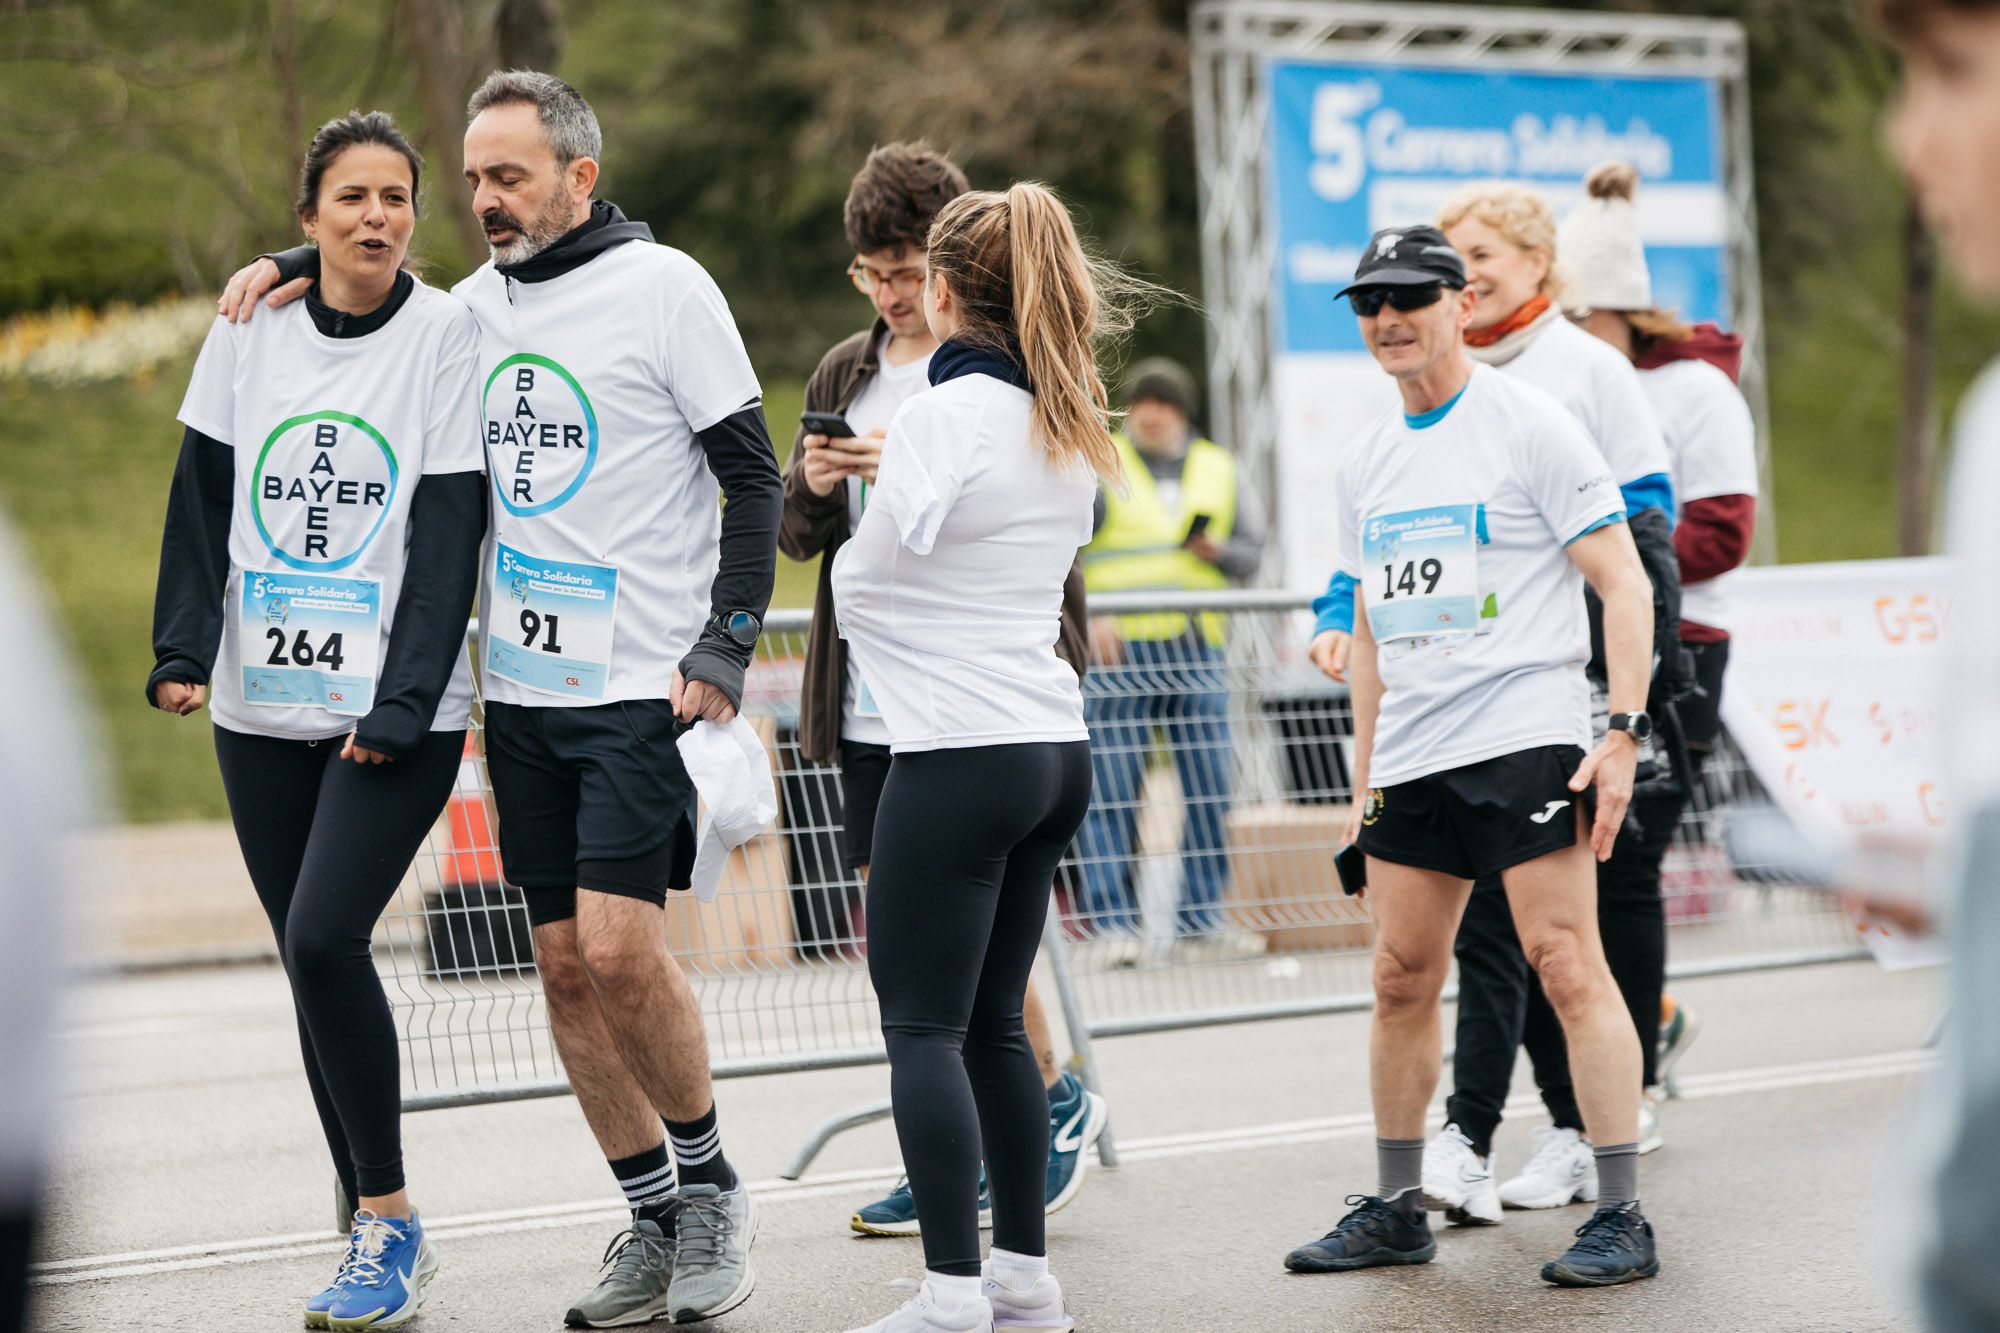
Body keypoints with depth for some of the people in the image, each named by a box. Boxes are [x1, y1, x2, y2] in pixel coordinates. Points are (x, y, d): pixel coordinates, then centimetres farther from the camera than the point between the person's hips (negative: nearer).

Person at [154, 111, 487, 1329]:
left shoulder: (446, 332, -4)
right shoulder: (251, 328, 6)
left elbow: (450, 531, -8)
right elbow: (203, 498, 11)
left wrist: (403, 702, -14)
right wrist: (183, 651, 2)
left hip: (398, 712, -4)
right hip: (263, 705, 4)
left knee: (326, 938, -17)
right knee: (312, 960, 7)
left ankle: (390, 1221, -4)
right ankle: (376, 1233, 19)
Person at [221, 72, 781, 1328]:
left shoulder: (662, 286, -5)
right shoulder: (473, 306, 11)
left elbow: (753, 473, -5)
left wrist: (724, 648, -12)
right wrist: (294, 270, 11)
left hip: (638, 683, -6)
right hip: (521, 686, 6)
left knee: (618, 943, -15)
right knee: (566, 962, 5)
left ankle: (711, 1181, 5)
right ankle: (655, 1220, 15)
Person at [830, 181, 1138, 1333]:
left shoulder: (944, 415, -12)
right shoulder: (1069, 428, 12)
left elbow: (864, 579, -7)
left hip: (961, 752, -8)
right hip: (1057, 745, 8)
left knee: (925, 1028, -4)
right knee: (993, 1020, 15)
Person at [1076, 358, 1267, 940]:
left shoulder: (1218, 471, 17)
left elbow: (1252, 552, 16)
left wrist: (1217, 552, -6)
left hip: (1197, 651, 4)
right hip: (1118, 651, -4)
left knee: (1210, 784, 3)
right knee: (1111, 786, -8)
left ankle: (1202, 915, 11)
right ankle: (1112, 919, -4)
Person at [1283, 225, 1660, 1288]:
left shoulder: (1529, 423, -4)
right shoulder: (1363, 463, 15)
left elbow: (1624, 582, -6)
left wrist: (1624, 731, -14)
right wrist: (1365, 777, 18)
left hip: (1525, 740, -6)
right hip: (1411, 760, 7)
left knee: (1567, 967, -10)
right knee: (1400, 977, 7)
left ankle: (1622, 1219, -6)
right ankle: (1395, 1210, 18)